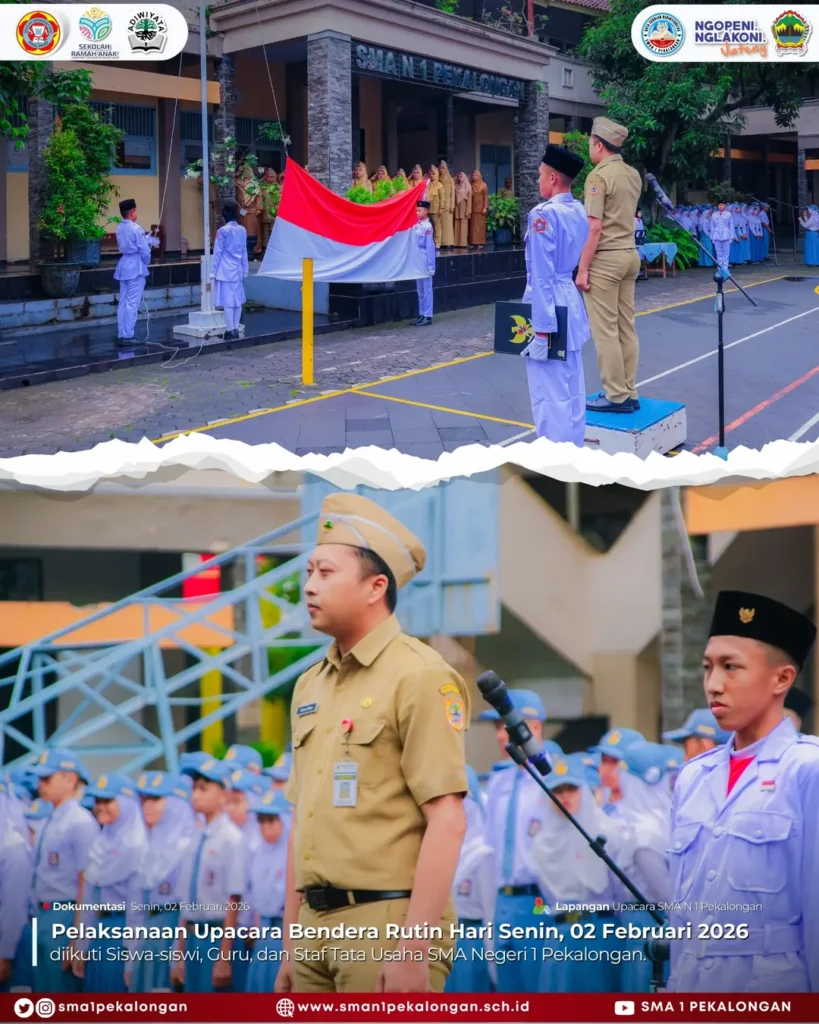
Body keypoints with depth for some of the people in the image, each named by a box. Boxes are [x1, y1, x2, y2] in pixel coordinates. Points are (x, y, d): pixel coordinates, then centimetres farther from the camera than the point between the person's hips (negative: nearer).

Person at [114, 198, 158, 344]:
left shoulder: (120, 228, 7)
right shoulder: (135, 228, -16)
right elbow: (144, 250, -13)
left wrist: (149, 239, 23)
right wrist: (146, 261, 5)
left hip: (123, 265, 8)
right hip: (136, 266, -8)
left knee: (123, 302, 10)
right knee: (132, 303, -5)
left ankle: (122, 334, 12)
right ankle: (128, 336, -5)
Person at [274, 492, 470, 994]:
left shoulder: (420, 676, -9)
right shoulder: (311, 686, 15)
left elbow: (448, 822, -15)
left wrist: (414, 950, -20)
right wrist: (291, 948, 16)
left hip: (389, 923, -7)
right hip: (318, 930, 7)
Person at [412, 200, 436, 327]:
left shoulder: (427, 227, -15)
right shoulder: (417, 225, 8)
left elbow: (430, 247, -15)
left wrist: (430, 266, -16)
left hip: (425, 261, -8)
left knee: (427, 289, -2)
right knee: (420, 289, 14)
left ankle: (427, 316, 1)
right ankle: (421, 314, 21)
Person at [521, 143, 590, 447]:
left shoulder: (544, 214, -17)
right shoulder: (581, 212, 8)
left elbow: (541, 276, -19)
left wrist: (542, 327, -18)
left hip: (549, 307, -9)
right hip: (573, 307, 9)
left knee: (550, 395, -3)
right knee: (573, 392, 15)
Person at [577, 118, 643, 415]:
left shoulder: (599, 176, -14)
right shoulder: (634, 175, 11)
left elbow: (594, 228, -18)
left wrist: (582, 268, -16)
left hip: (605, 258, -8)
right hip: (629, 254, 8)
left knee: (606, 330, -5)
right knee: (626, 328, 10)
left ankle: (616, 396, -4)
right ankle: (628, 393, 12)